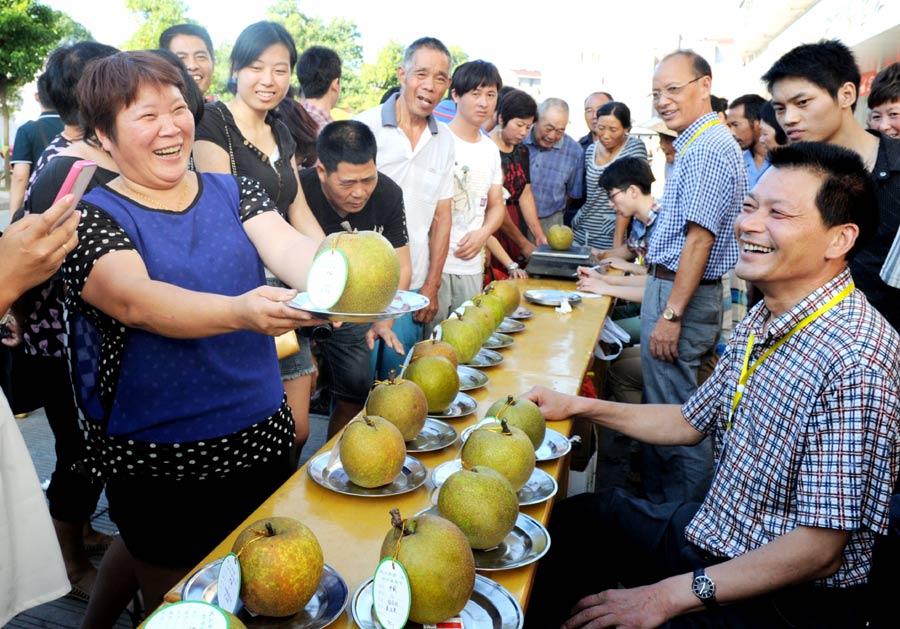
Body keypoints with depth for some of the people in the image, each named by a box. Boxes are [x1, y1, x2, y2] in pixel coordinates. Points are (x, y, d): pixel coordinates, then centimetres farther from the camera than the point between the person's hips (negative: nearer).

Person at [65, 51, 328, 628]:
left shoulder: (236, 193, 2)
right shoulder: (91, 218, -10)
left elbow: (287, 245, -15)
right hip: (155, 458, -4)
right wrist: (240, 311, -47)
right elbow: (135, 300, -28)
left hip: (259, 437, 5)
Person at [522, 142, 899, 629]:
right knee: (572, 516, 17)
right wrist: (579, 406, 6)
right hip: (714, 532, 9)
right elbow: (692, 423, 12)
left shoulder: (854, 360, -28)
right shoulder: (763, 319, 1)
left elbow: (820, 549, -26)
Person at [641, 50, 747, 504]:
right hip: (669, 284, 11)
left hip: (681, 292, -11)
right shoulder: (696, 144, 16)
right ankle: (659, 496, 34)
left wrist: (670, 314, -23)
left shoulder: (709, 147, -17)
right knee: (664, 404, 19)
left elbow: (700, 237, -23)